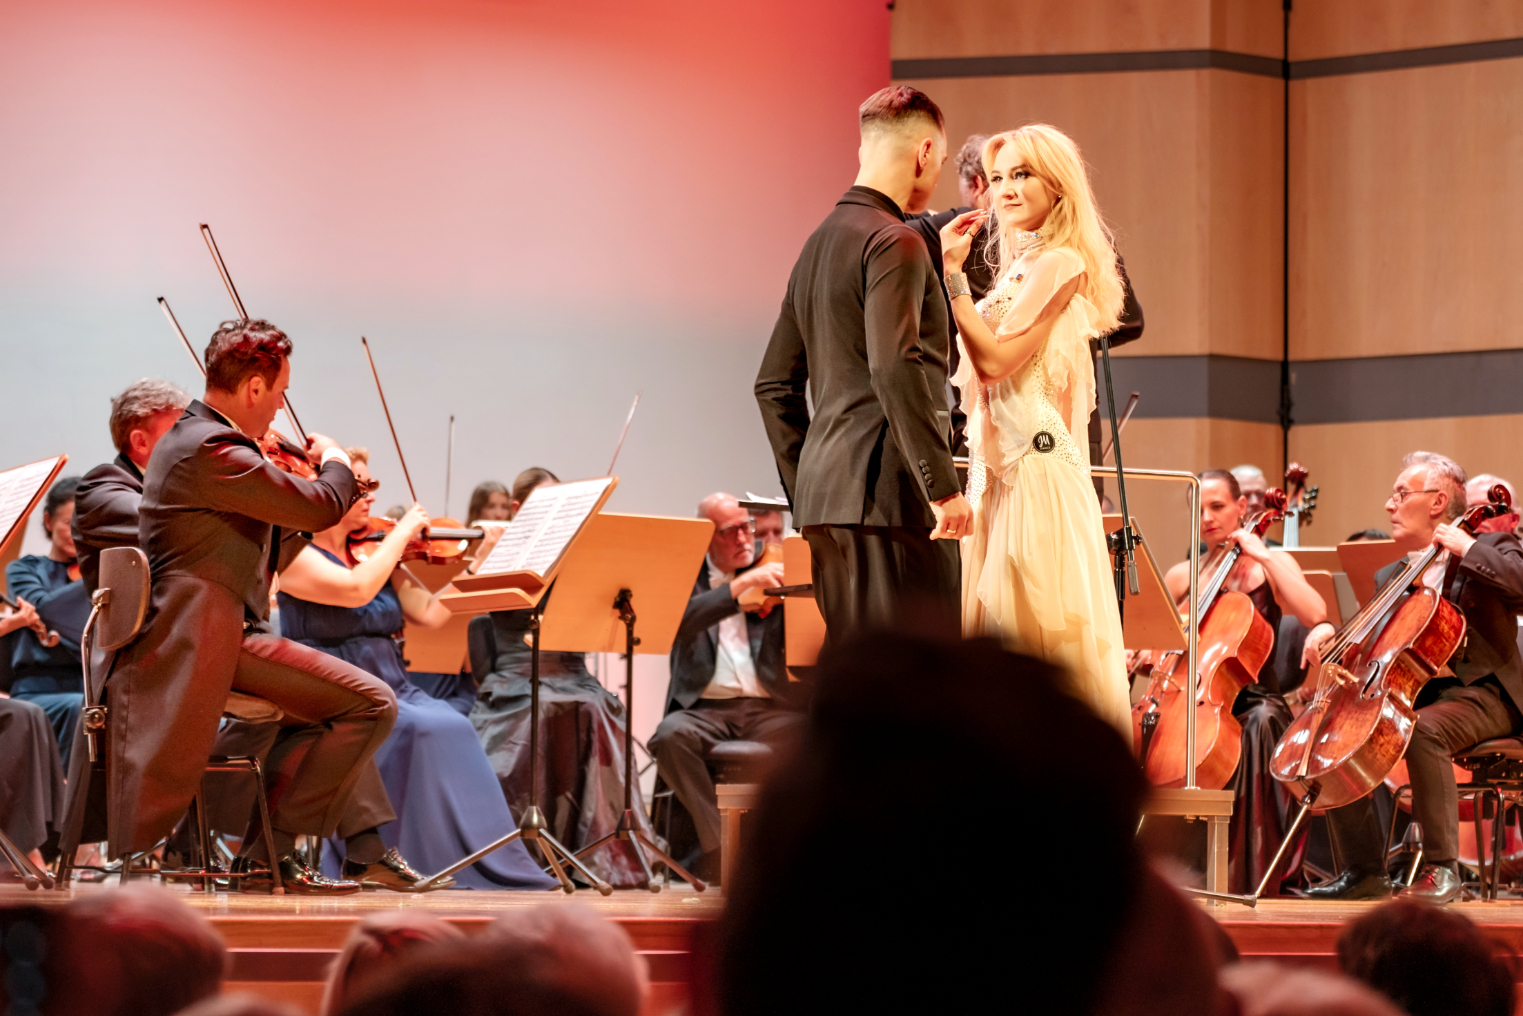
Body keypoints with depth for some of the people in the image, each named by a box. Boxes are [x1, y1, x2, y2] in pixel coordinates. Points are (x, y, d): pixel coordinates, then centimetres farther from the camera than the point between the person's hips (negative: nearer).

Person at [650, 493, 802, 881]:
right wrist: (742, 583, -19)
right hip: (706, 707, -1)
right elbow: (682, 621, -13)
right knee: (671, 735, -33)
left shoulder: (770, 565, 14)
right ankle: (719, 847, -25)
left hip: (770, 705, 1)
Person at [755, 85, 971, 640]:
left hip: (826, 491, 9)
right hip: (888, 490, -9)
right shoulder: (894, 243, -9)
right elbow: (896, 368, -22)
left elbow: (773, 383, 23)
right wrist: (943, 485, -21)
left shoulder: (819, 244, 20)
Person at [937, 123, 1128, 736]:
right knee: (999, 640, 8)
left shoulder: (1060, 264, -9)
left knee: (1039, 633, -8)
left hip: (1037, 472, -9)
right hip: (999, 470, 9)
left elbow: (996, 359, -16)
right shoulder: (1017, 267, 17)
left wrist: (953, 274, -13)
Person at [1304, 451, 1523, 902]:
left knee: (1424, 729, -37)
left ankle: (1441, 868, -30)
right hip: (1410, 692, 7)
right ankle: (1366, 872, -3)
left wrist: (1467, 548, -17)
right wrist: (1328, 635, -4)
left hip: (1480, 692, -7)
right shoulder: (1391, 576, 19)